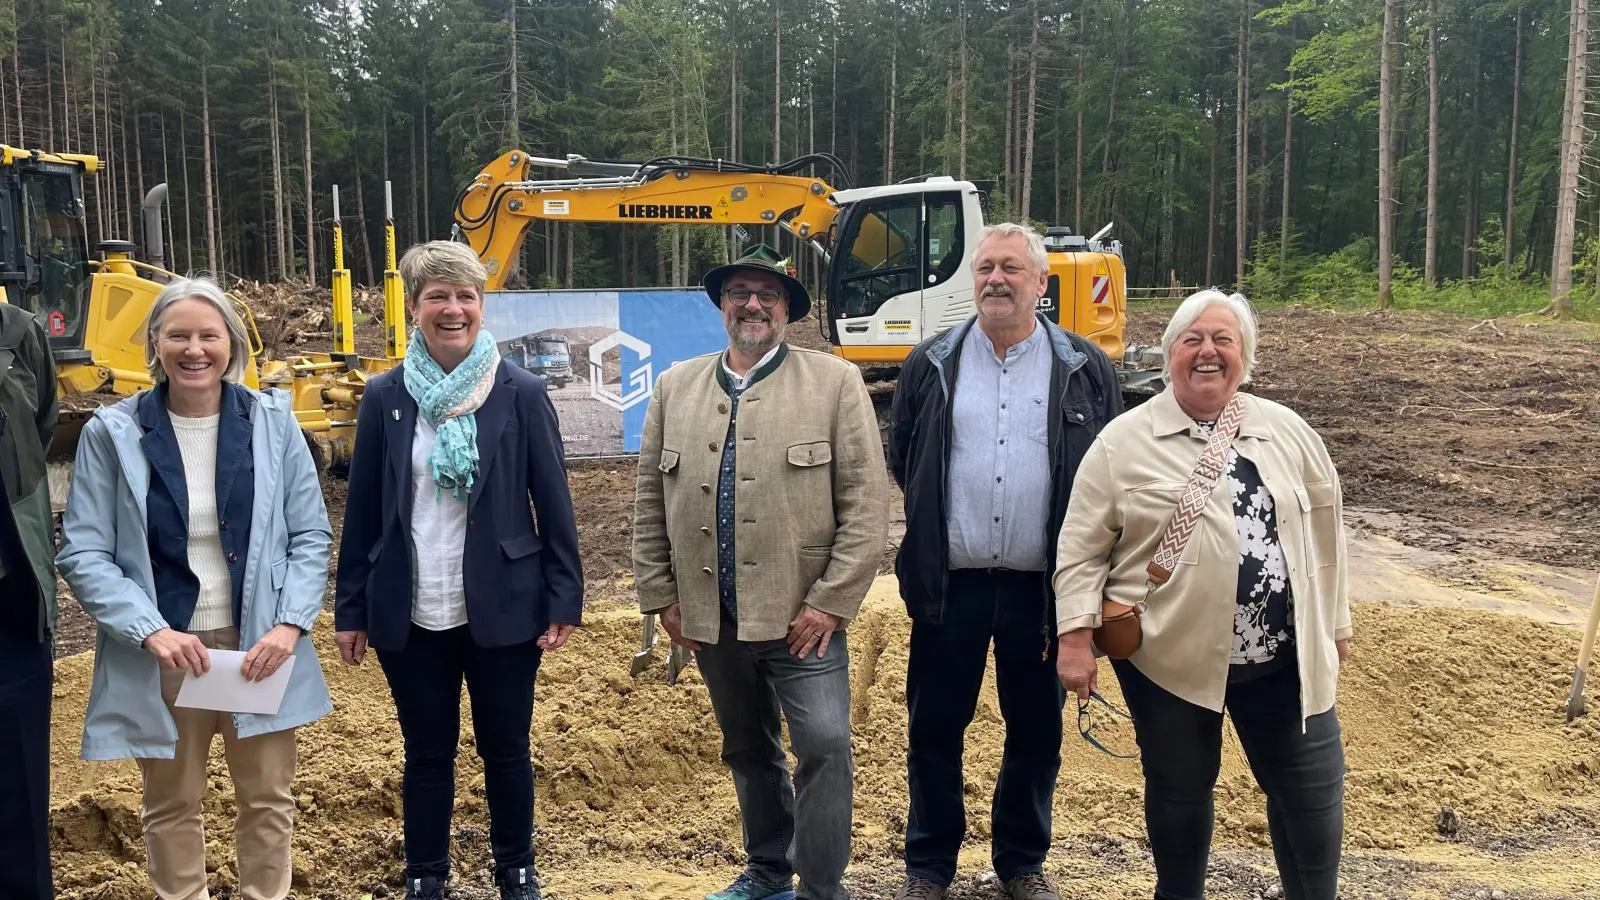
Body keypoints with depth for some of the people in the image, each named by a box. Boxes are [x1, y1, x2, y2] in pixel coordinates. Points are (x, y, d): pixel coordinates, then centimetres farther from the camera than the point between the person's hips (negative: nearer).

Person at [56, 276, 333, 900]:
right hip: (162, 656, -1)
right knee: (172, 807, 15)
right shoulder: (112, 433, -6)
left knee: (267, 801, 14)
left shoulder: (271, 420, -2)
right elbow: (83, 553, -6)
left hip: (260, 648, 1)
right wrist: (151, 630, -18)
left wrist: (290, 623, -11)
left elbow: (311, 535, 2)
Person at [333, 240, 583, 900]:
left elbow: (554, 503, -3)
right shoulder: (385, 399, 1)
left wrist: (565, 599, -6)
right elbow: (361, 511, 4)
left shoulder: (522, 394, -4)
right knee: (427, 754, 14)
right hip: (410, 617, 1)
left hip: (502, 611, -1)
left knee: (506, 750, 12)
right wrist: (351, 610, 4)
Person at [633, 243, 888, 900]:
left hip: (802, 616, -4)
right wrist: (662, 596, 5)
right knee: (747, 750, 18)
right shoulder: (676, 388, 8)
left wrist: (831, 601, -12)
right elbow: (650, 500, 10)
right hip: (710, 619, 4)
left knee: (823, 745, -9)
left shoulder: (834, 383, -3)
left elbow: (866, 502, -8)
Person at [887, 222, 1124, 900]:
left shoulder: (1084, 369, 2)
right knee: (934, 729, 8)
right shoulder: (931, 365, 5)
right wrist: (923, 544, 10)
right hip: (950, 583, 1)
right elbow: (900, 462, 13)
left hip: (1042, 586, 0)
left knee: (1036, 734, 11)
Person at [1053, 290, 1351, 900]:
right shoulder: (1123, 443, -4)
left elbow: (1324, 529, 14)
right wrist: (1076, 634, -11)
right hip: (1169, 658, -2)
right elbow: (1082, 547, -4)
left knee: (1313, 788, 8)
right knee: (1180, 789, 13)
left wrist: (1334, 623, 16)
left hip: (1283, 656, 3)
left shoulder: (1287, 432, 6)